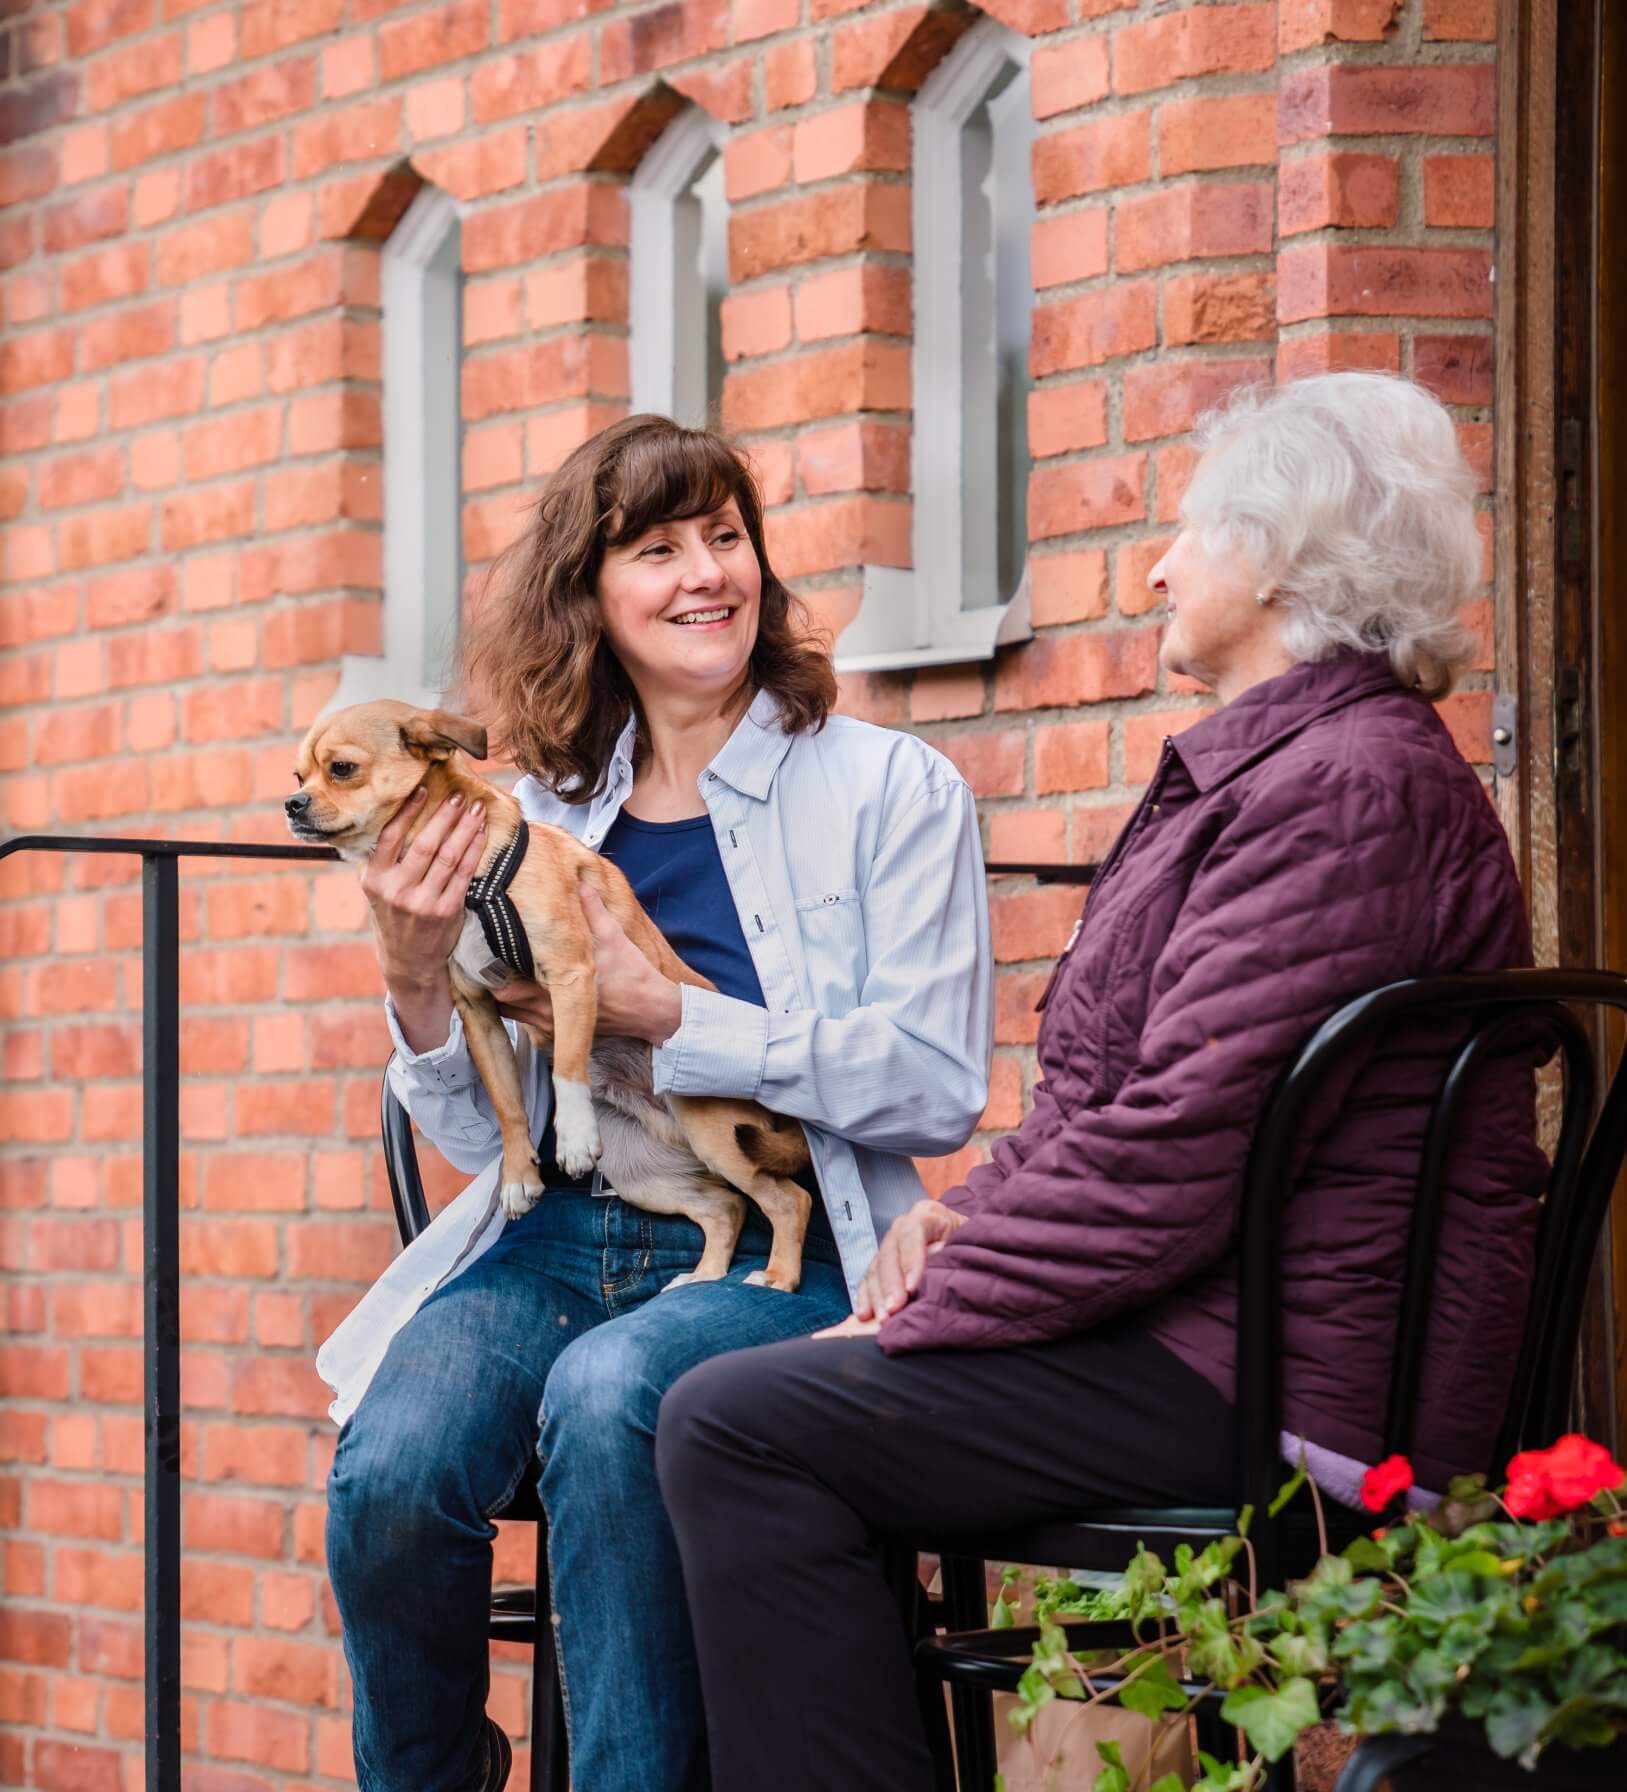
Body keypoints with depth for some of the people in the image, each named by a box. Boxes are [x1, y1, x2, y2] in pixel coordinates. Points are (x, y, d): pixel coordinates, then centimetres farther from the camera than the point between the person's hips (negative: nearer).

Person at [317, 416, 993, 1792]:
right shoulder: (545, 818, 14)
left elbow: (936, 1088, -7)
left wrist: (666, 1016, -13)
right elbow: (482, 1134, 14)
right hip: (555, 1239, 3)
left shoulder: (893, 790, 3)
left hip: (777, 1257, -3)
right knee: (389, 1469, -25)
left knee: (607, 1394, -35)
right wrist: (418, 978, -6)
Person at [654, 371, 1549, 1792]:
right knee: (742, 1401, 11)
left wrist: (926, 1311, -14)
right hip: (1203, 1329, 11)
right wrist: (967, 1217, 6)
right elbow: (1122, 1098, 24)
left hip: (1276, 1380, -11)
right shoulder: (1264, 766, 21)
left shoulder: (1347, 785, -16)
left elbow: (1178, 1155, -23)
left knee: (737, 1428, -17)